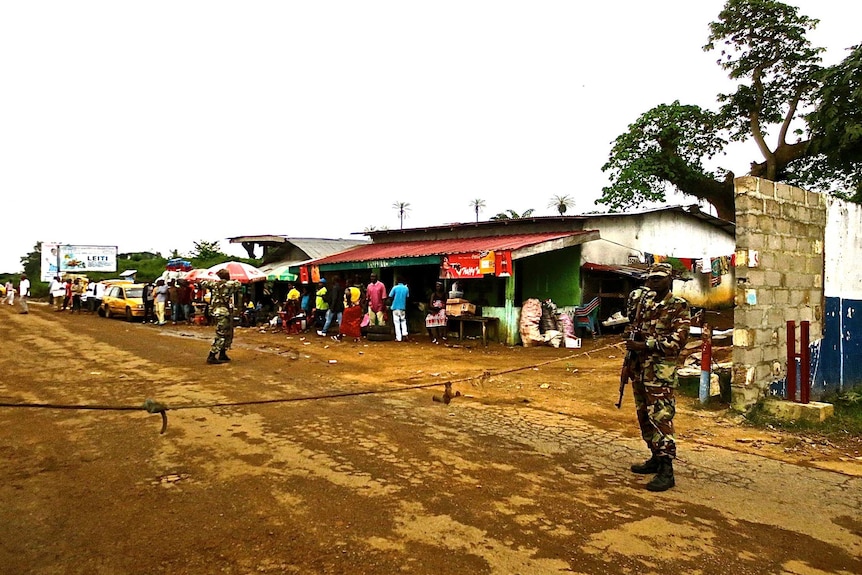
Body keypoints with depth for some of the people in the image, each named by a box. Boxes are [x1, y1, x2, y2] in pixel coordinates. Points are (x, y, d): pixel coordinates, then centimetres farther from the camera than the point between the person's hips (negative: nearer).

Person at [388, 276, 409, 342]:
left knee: (397, 322, 1)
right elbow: (407, 297, 7)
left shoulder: (395, 288, -8)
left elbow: (390, 296, -6)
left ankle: (398, 338, -1)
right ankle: (404, 334, -1)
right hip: (403, 307, 3)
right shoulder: (406, 288, 2)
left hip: (395, 307, -3)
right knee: (403, 321, 16)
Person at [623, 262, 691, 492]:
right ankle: (656, 458, 26)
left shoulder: (679, 307, -6)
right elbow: (632, 325, 30)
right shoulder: (643, 302, 13)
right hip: (638, 369, 7)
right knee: (644, 417, 13)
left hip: (660, 372, -7)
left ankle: (666, 470, -10)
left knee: (660, 417, -12)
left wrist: (643, 346, -19)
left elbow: (677, 341, -15)